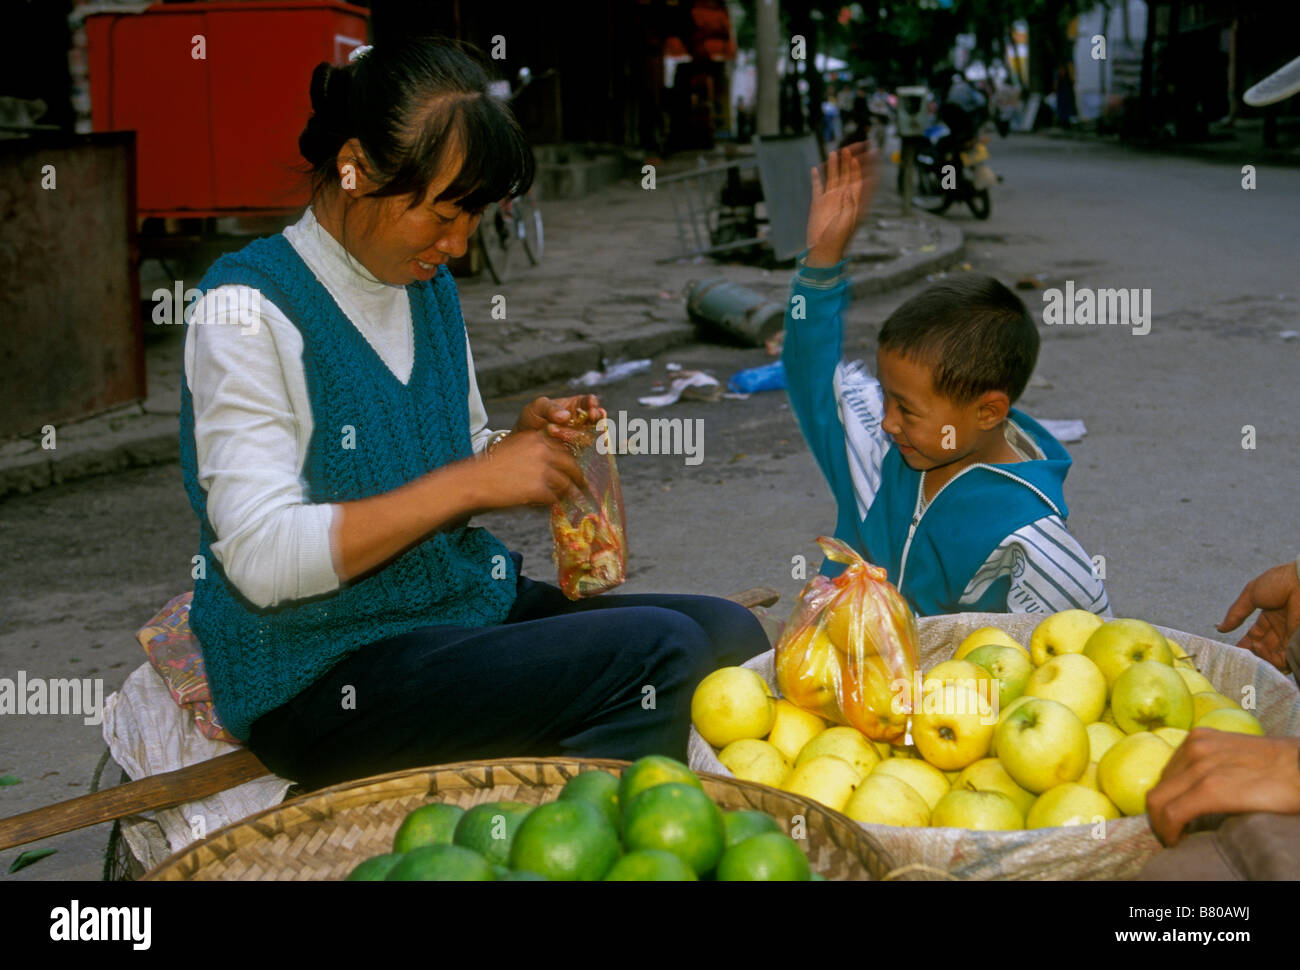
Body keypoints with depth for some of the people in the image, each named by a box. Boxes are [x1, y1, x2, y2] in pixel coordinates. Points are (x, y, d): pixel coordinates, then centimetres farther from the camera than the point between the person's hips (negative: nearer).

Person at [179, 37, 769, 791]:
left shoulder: (430, 286, 11)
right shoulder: (249, 309, -14)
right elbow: (261, 558, -23)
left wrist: (523, 442, 0)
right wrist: (470, 482, -24)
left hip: (470, 604, 8)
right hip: (325, 677, -8)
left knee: (729, 634, -8)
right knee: (655, 654, -23)